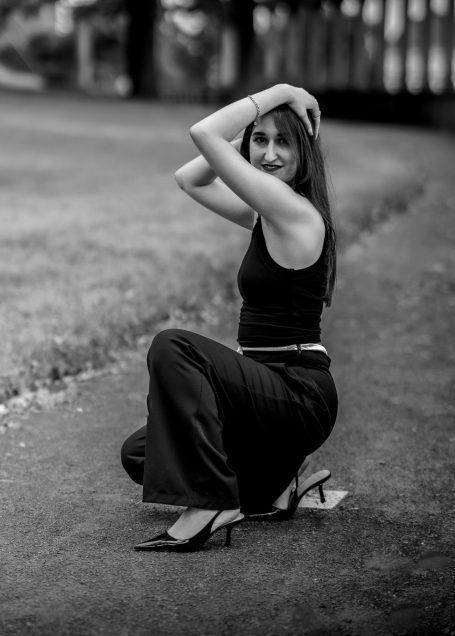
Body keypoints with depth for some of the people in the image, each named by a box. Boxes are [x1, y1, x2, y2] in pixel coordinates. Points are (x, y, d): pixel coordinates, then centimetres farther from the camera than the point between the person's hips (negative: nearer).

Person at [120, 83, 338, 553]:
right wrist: (251, 131, 12)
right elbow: (190, 178, 21)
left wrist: (280, 93, -12)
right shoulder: (267, 215, 12)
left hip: (299, 395, -9)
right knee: (139, 454, 9)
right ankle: (278, 481, 14)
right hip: (275, 391, 9)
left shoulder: (296, 212, -15)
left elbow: (204, 134, -20)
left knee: (174, 347, -28)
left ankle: (211, 502, -24)